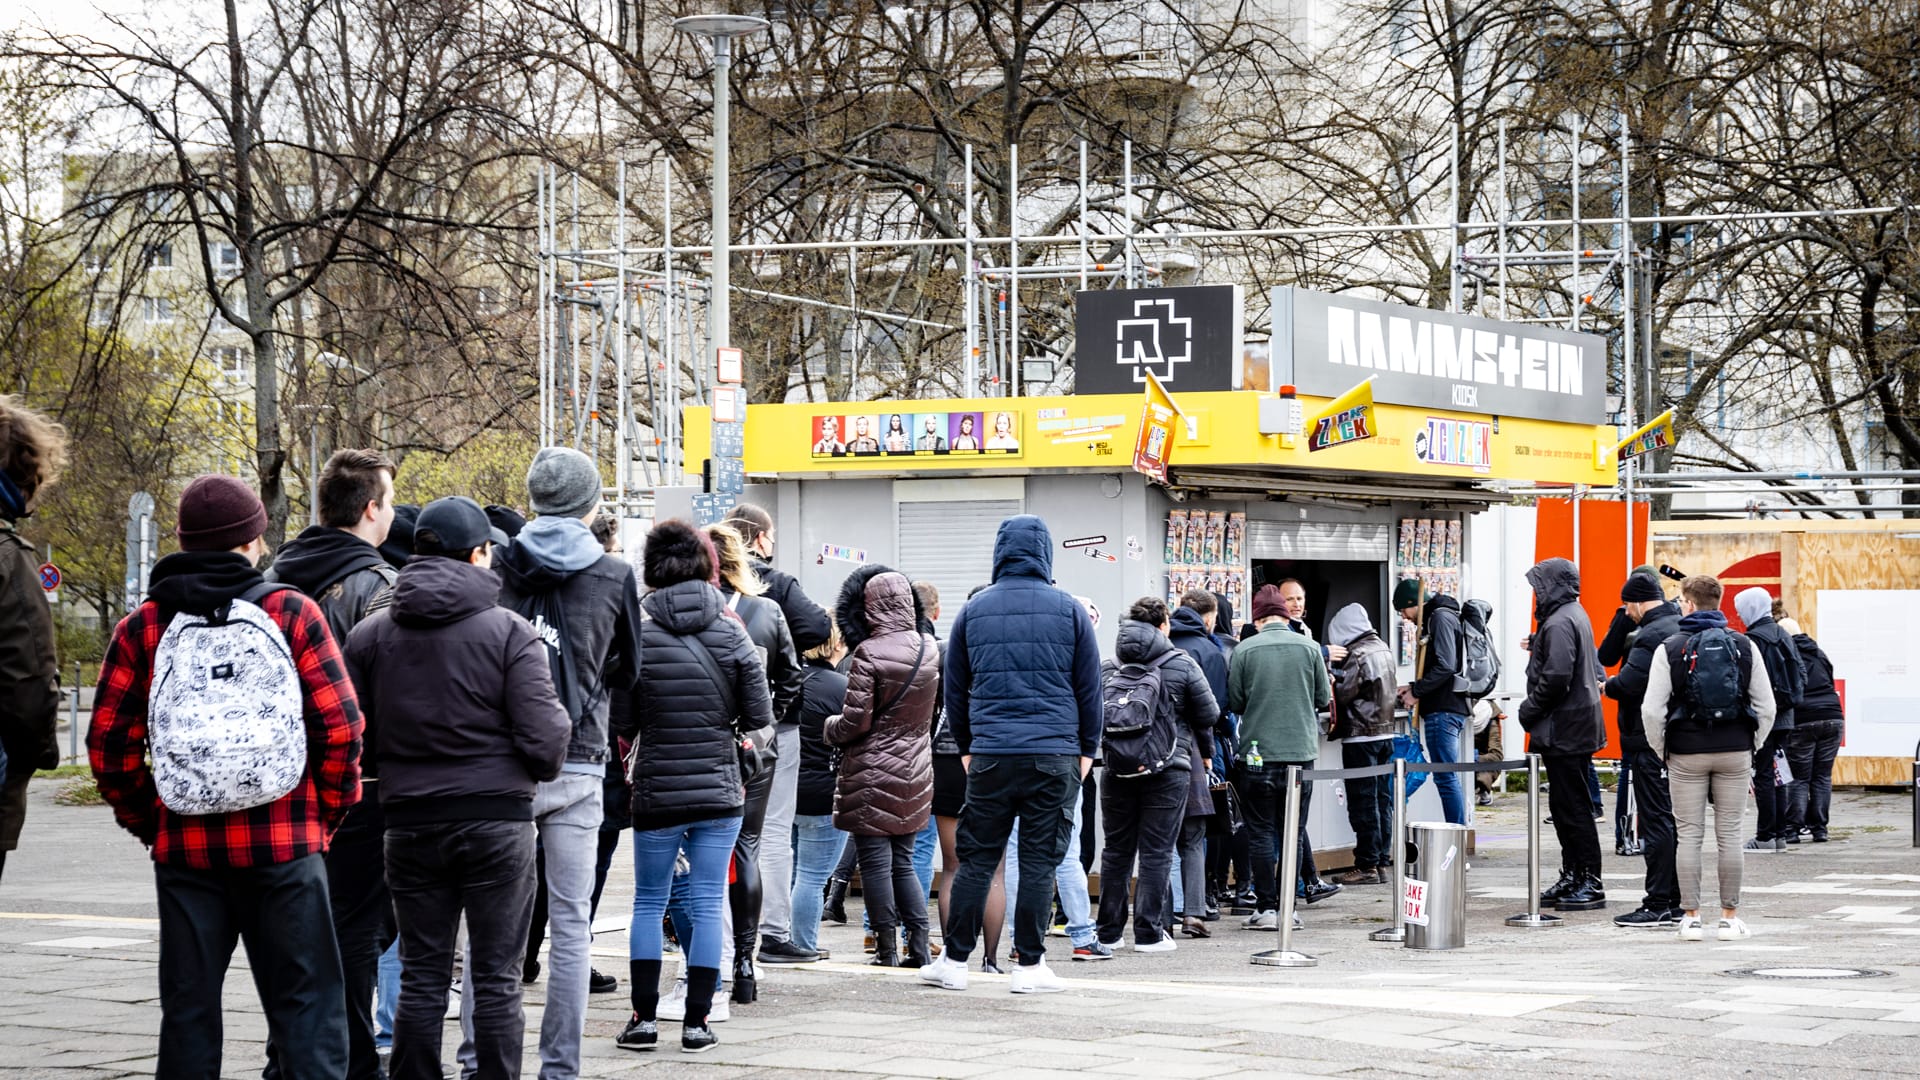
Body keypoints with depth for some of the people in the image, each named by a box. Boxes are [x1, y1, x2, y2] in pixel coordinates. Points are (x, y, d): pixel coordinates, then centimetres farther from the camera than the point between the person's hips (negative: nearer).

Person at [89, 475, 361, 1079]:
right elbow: (341, 727, -6)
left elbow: (109, 743, 1)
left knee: (188, 1009, 9)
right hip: (286, 847, -2)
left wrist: (148, 823, 12)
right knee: (306, 1005, 4)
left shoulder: (143, 628, 3)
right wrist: (325, 815, 6)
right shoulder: (292, 614, -2)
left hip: (184, 849, 2)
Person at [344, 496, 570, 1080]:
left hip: (410, 824, 3)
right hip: (497, 820, -3)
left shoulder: (371, 633, 4)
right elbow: (544, 737, -12)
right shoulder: (509, 631, -7)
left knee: (421, 977, 10)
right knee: (497, 980, 2)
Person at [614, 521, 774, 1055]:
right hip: (720, 790, 1)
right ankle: (696, 1022, 5)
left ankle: (644, 1018, 8)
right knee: (707, 904, 5)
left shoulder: (638, 639, -6)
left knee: (649, 902, 10)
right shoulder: (733, 635, -3)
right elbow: (761, 719, 0)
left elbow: (624, 723, -2)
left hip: (656, 791, -1)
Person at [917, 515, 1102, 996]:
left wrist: (966, 747, 23)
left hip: (990, 756, 1)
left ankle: (955, 961, 9)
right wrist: (1087, 749, 15)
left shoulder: (974, 610, 7)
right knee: (1039, 861, 1)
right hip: (1055, 756, -1)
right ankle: (1030, 966, 2)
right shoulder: (1069, 609, 2)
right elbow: (1089, 686, 6)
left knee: (976, 859, 7)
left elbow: (954, 687, 13)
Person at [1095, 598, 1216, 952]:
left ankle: (1108, 931, 16)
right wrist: (1205, 751, 16)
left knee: (1116, 849, 12)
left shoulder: (1108, 666, 3)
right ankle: (1148, 932, -1)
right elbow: (1208, 714, -2)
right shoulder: (1181, 664, -4)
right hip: (1168, 769, -3)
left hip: (1118, 767, 3)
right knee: (1157, 851, 1)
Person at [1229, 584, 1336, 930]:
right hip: (1302, 750, 2)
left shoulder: (1244, 650, -6)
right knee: (1294, 830, 8)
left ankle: (1266, 907, 2)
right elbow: (1324, 698, 6)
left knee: (1261, 832, 4)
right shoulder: (1309, 648, 0)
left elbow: (1235, 702, -1)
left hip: (1259, 753, -2)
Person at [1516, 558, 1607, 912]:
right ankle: (1572, 878, 19)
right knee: (1565, 805, 14)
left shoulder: (1559, 623, -16)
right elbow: (1593, 667, 25)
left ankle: (1590, 884, -5)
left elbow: (1555, 678, -25)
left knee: (1572, 807, -7)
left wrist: (1529, 710, -12)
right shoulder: (1575, 616, 17)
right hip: (1576, 728, 11)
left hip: (1564, 731, -11)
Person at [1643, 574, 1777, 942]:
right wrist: (1752, 745, 13)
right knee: (1730, 834, 5)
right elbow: (1767, 706, 2)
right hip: (1735, 752, 2)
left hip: (1686, 755, -2)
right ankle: (1729, 918, 8)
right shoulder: (1745, 647, 3)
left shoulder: (1670, 648, -4)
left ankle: (1691, 917, 4)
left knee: (1689, 834, 4)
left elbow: (1652, 709, -8)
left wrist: (1660, 750, 5)